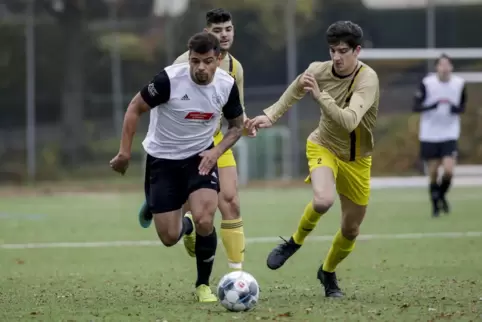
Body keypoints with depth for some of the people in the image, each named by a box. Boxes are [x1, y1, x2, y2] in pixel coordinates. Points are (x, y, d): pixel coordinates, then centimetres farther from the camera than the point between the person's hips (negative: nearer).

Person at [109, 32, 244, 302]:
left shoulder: (227, 85, -13)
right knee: (169, 237, -1)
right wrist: (125, 151, -13)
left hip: (201, 157, 1)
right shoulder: (170, 79, -24)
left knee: (204, 221, -22)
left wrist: (217, 151, -15)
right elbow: (135, 108, -11)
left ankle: (204, 285, 1)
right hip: (162, 159, -1)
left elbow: (236, 126, 3)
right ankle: (185, 226, 39)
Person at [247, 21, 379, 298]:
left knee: (351, 230, 10)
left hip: (357, 159, 0)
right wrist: (271, 116, 0)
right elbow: (294, 92, 9)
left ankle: (328, 273, 40)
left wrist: (320, 95, -46)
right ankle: (295, 241, -3)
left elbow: (349, 122, -41)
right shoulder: (319, 70, -15)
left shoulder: (367, 79, -26)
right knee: (323, 200, -33)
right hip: (323, 147, 0)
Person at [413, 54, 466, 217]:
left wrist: (457, 109, -15)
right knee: (433, 173, 5)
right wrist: (432, 106, -26)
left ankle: (442, 195, 18)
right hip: (429, 135, -1)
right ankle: (435, 205, 25)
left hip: (449, 134, 1)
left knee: (448, 171, -13)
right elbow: (416, 107, -8)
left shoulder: (459, 83, -4)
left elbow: (462, 106, 9)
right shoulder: (427, 83, -10)